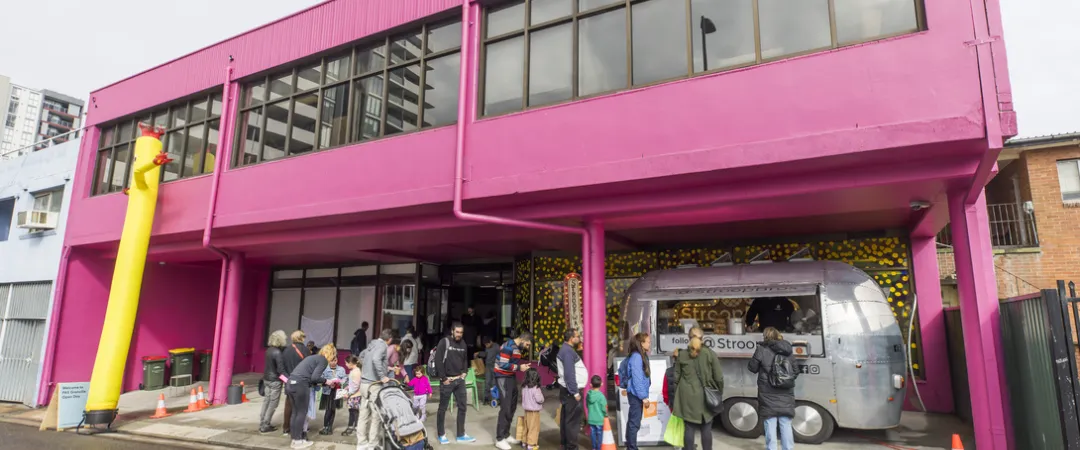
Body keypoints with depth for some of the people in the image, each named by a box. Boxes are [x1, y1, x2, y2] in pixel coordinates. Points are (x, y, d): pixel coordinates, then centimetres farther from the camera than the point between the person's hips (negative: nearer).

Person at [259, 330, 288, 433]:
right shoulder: (277, 353, -21)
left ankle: (262, 424, 21)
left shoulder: (269, 350, 5)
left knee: (266, 401, 15)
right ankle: (265, 426, 9)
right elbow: (281, 370, -22)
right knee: (273, 404, 3)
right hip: (275, 381, -8)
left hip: (267, 378, 8)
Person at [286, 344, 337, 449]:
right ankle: (298, 441, 11)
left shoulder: (314, 357, 24)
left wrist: (320, 383, 19)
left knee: (295, 412, 16)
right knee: (302, 413, 4)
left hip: (291, 383, 9)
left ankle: (295, 439, 23)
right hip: (300, 385, -9)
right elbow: (315, 377, -12)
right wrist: (325, 381, 4)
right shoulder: (323, 360, -2)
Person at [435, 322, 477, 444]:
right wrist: (443, 378, -14)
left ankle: (461, 435, 17)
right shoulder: (444, 342, -9)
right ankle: (441, 435, 18)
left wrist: (464, 372, 5)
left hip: (459, 380, 6)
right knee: (443, 408, 5)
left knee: (462, 407, 8)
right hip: (447, 380, -5)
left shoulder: (463, 344, 8)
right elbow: (438, 361, -13)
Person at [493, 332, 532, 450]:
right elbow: (503, 365, -23)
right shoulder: (508, 347, -20)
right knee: (505, 408, -8)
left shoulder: (518, 347, 9)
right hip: (503, 378, -10)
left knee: (512, 407, 13)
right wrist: (519, 367, -19)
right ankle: (500, 439, 1)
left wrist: (523, 365, 2)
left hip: (512, 378, 10)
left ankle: (506, 435, 24)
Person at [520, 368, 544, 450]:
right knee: (534, 428, 3)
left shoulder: (524, 388, -1)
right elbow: (540, 400, -21)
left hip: (526, 410, 7)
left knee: (526, 427, 19)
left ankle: (524, 442, 29)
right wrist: (542, 395, -1)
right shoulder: (536, 388, -22)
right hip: (534, 411, -7)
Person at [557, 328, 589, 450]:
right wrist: (575, 392, -21)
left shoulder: (567, 349, 12)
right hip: (571, 391, -10)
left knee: (567, 417, 17)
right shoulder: (568, 351, -20)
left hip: (569, 390, 10)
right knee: (572, 419, -5)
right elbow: (569, 374, -24)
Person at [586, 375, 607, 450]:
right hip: (599, 418, -4)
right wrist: (605, 414, 4)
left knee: (593, 433, 14)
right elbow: (604, 407, -14)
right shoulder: (601, 395, -18)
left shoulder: (588, 395, -3)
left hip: (591, 418, 4)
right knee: (599, 434, 6)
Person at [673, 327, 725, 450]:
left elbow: (676, 377, 6)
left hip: (688, 397, 1)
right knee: (706, 429, 9)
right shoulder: (710, 354, -5)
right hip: (706, 397, -1)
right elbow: (719, 377, -3)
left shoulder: (682, 355, 1)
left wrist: (679, 393, 16)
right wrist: (720, 393, 10)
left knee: (689, 428, 7)